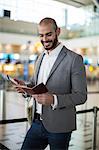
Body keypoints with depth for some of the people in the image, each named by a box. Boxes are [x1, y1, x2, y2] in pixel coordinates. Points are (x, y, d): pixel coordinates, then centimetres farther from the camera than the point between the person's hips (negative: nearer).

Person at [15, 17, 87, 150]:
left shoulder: (74, 59, -12)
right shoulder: (41, 57, 10)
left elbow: (81, 95, -12)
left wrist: (54, 100, -27)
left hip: (59, 127, -5)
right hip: (37, 123, 6)